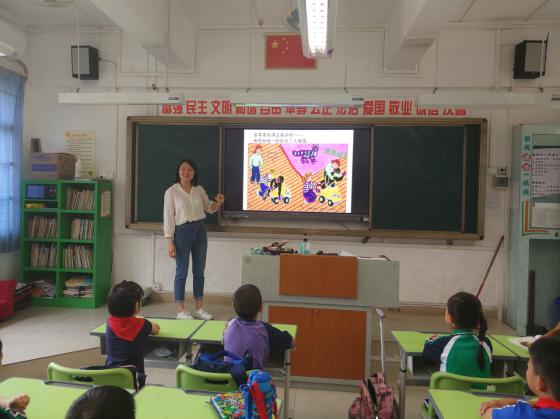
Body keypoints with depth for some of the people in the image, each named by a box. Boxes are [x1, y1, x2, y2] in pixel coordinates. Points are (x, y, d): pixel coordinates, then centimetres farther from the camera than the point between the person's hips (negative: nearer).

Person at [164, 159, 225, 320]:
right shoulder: (171, 192, -6)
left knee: (199, 271, 10)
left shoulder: (199, 190, 6)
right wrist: (170, 242, -13)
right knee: (182, 272, 2)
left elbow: (209, 208, 17)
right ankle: (181, 311, 13)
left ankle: (199, 308, 21)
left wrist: (219, 203, -7)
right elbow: (168, 217, -8)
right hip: (182, 231, -5)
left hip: (200, 230, 5)